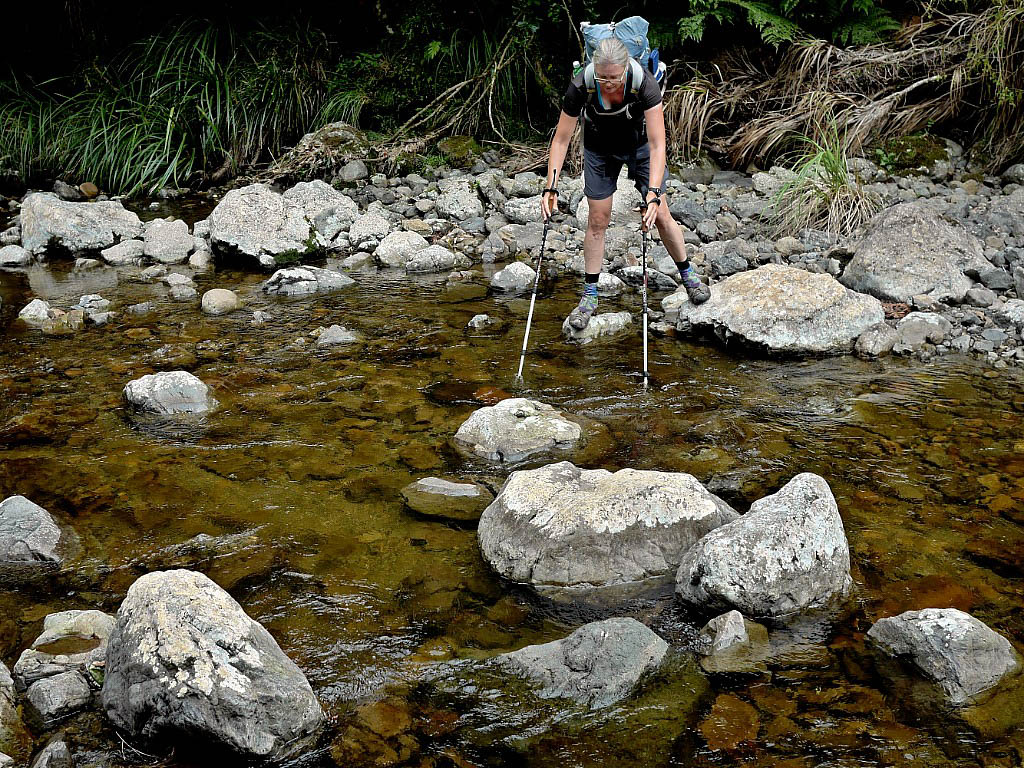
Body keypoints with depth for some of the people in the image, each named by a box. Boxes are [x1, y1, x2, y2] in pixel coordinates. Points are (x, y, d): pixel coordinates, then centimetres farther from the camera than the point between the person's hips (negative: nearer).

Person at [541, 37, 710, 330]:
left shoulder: (644, 83, -36)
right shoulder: (581, 87, -33)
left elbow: (657, 145, -35)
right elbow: (561, 140, -21)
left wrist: (653, 193, -44)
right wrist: (551, 187, -28)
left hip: (638, 143, 0)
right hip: (599, 149, 1)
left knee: (661, 215, 1)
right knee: (598, 220, 1)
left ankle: (688, 274, 24)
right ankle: (590, 296, 14)